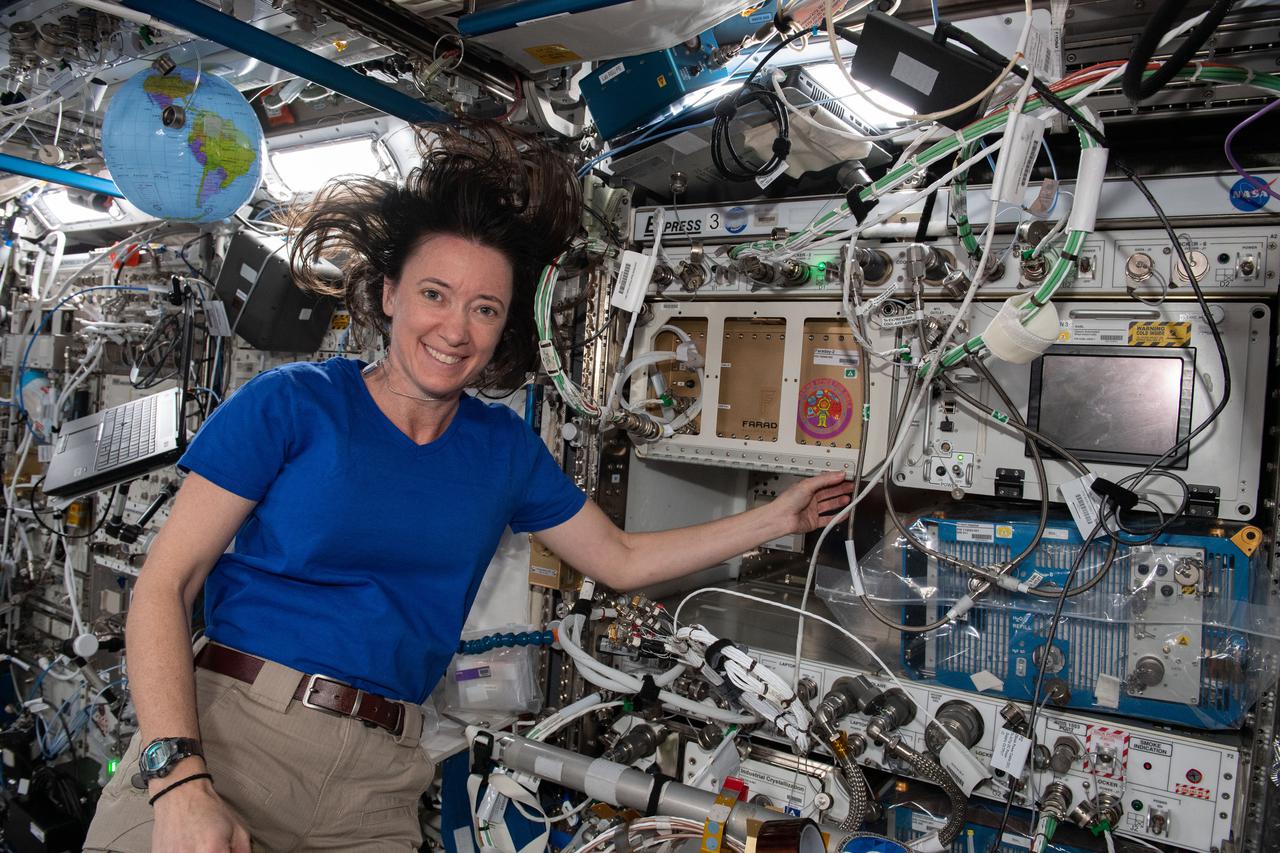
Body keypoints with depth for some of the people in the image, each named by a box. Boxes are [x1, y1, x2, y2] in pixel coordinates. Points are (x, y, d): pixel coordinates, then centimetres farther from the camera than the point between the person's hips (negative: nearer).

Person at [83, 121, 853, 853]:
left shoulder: (504, 448, 7)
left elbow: (623, 560, 16)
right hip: (228, 732, -3)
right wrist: (179, 779, -20)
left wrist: (780, 518, 17)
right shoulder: (291, 403, -5)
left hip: (377, 779, 4)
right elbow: (166, 584, -7)